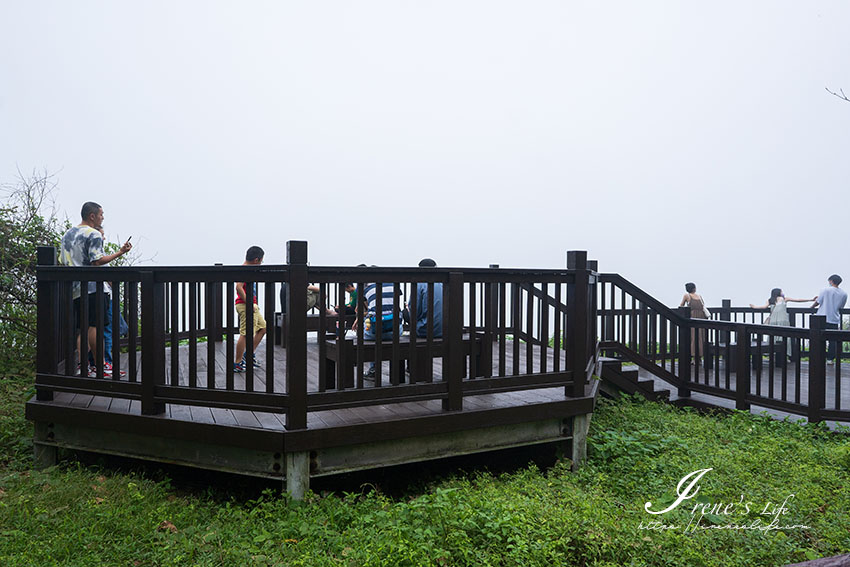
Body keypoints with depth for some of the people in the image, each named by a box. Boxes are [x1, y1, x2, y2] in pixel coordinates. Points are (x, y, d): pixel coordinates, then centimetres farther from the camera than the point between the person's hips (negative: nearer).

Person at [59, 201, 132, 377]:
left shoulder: (67, 234, 19)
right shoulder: (93, 234, -7)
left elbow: (63, 262, 22)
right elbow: (97, 260, -17)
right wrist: (120, 252, -14)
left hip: (75, 289, 8)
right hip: (93, 287, -8)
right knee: (95, 327, -6)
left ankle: (83, 365, 4)